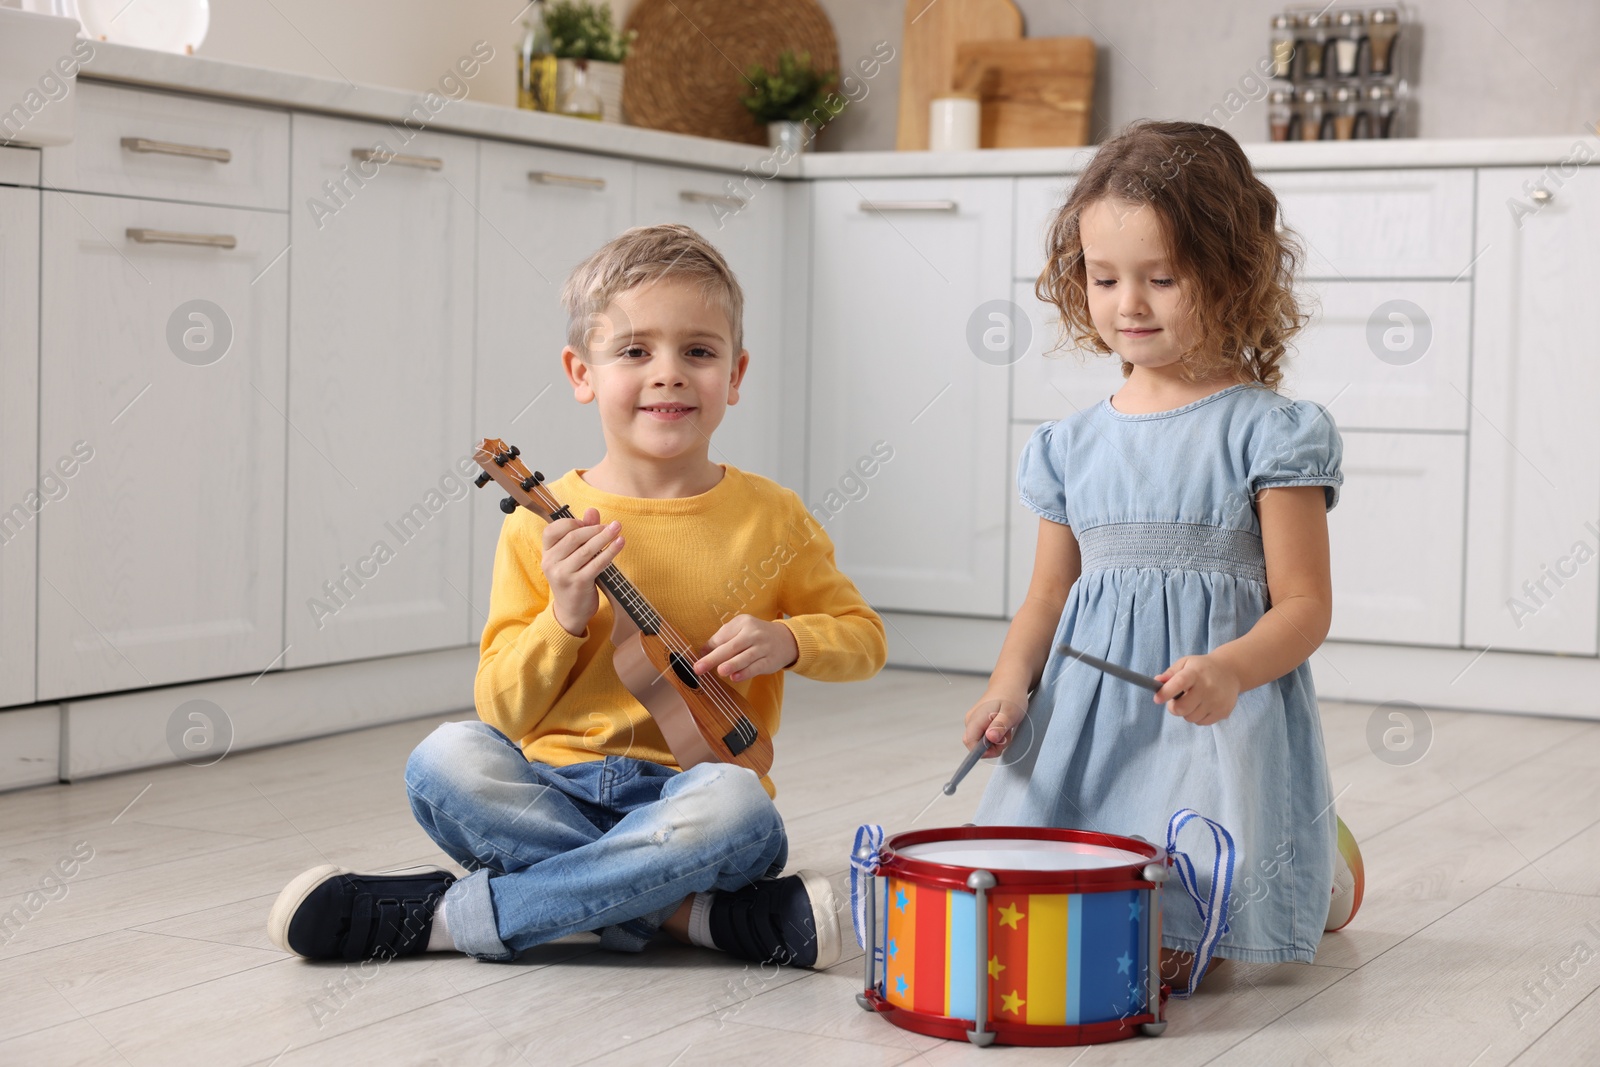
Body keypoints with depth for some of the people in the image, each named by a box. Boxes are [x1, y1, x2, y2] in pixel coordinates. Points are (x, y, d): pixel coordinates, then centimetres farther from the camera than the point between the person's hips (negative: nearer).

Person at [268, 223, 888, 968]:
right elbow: (503, 712, 1)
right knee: (446, 760, -28)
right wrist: (563, 618, -18)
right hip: (553, 797, 1)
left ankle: (450, 915, -24)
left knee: (736, 806, -36)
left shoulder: (771, 520, 3)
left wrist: (785, 640, -8)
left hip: (686, 797, 0)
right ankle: (693, 912, -25)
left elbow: (862, 635, 14)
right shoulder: (543, 525, 0)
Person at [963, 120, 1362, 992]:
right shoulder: (1074, 444, 11)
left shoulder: (1265, 432, -5)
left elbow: (1304, 604, -7)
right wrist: (1008, 690, -3)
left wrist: (1229, 670, -26)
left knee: (1180, 918, -21)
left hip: (1220, 717, -5)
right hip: (1083, 719, 5)